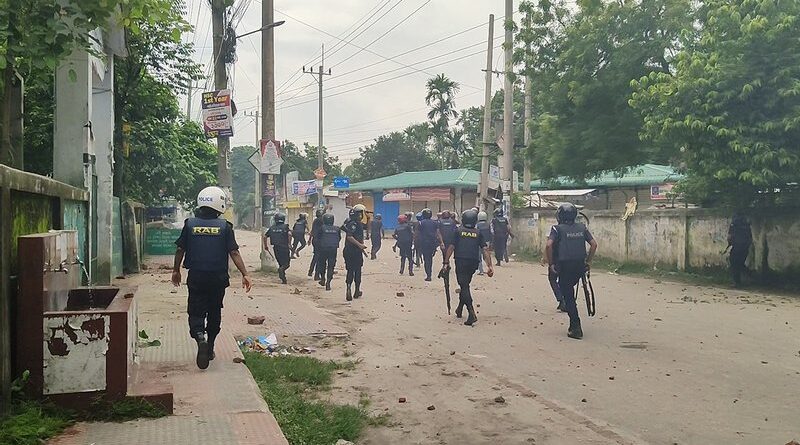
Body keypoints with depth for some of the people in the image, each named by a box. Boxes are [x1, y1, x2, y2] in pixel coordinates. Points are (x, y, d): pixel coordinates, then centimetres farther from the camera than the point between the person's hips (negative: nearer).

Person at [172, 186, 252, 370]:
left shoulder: (190, 224, -2)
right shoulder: (225, 226, -7)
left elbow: (180, 250, 5)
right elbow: (234, 253, -10)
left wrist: (176, 270, 19)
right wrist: (245, 274, -7)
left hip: (196, 278, 0)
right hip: (218, 278, 0)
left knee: (196, 312, 5)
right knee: (214, 313, 15)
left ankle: (200, 337, -22)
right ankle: (210, 348, 25)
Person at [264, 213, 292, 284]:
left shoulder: (272, 228, 11)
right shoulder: (285, 227, -1)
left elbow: (265, 236, 9)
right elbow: (289, 234, -20)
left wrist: (266, 246, 20)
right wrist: (289, 243, -13)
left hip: (276, 248, 4)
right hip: (284, 247, -4)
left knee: (281, 264, 15)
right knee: (286, 263, 4)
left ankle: (283, 279, 9)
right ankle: (281, 269, -28)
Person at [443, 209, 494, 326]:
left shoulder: (458, 231, 3)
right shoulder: (478, 233, 10)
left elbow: (451, 247, -2)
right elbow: (485, 250, 1)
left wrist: (446, 262, 0)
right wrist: (490, 266, -2)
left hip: (461, 261, -4)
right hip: (474, 262, 4)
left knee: (464, 286, -5)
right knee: (465, 285, 21)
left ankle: (471, 313, -21)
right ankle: (459, 309, 35)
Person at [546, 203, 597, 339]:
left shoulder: (557, 228, -4)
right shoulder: (582, 228, 10)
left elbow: (549, 245, -17)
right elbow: (594, 244, 6)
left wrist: (551, 264, -8)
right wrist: (589, 261, 13)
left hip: (565, 266, -5)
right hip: (580, 266, 5)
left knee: (568, 296, 2)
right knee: (569, 290, 23)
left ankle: (576, 328, -1)